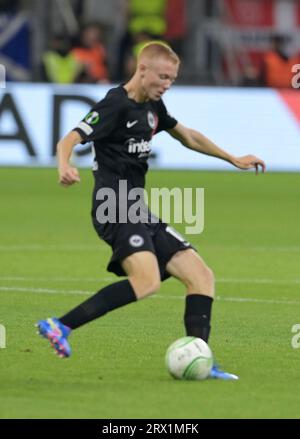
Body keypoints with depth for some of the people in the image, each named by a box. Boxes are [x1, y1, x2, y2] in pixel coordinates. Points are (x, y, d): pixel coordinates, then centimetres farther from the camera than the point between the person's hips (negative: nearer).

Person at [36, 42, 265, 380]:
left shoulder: (152, 106, 16)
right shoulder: (115, 105, -11)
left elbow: (187, 136, 33)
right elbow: (70, 140, -21)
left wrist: (234, 159, 36)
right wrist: (65, 167, -44)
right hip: (115, 210, -10)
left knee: (201, 276, 4)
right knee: (147, 281, -30)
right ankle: (60, 327, -27)